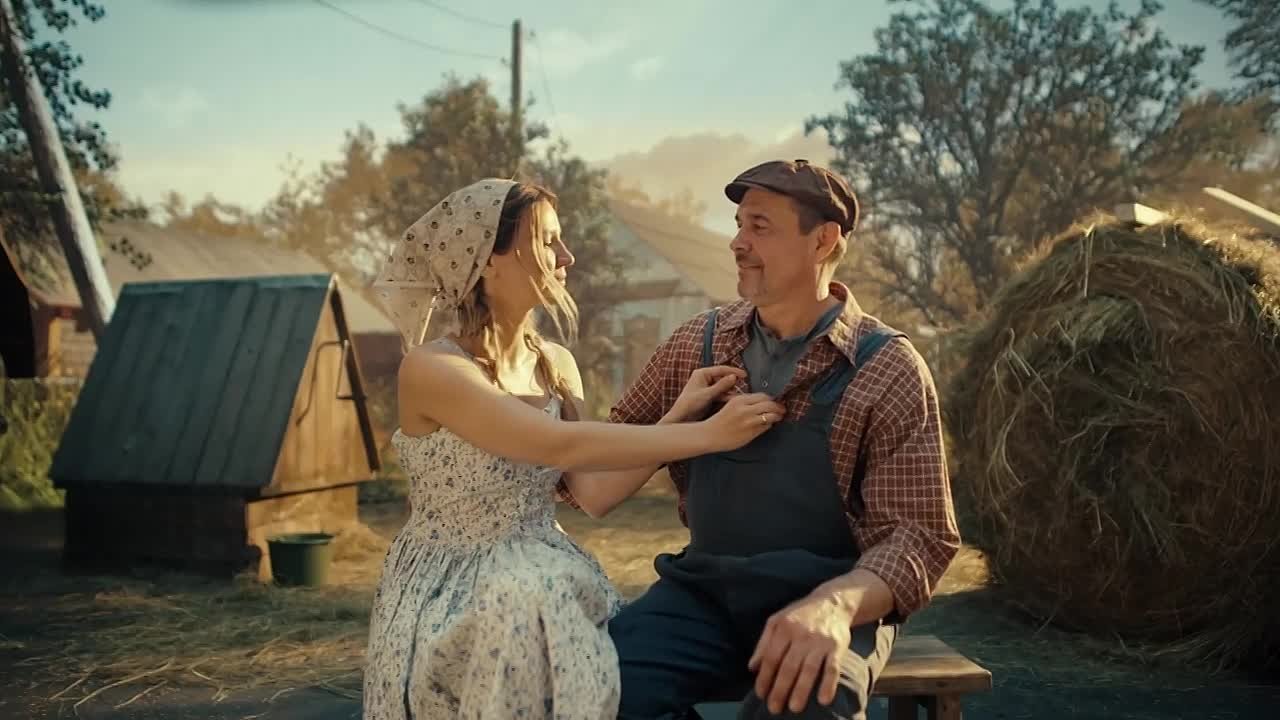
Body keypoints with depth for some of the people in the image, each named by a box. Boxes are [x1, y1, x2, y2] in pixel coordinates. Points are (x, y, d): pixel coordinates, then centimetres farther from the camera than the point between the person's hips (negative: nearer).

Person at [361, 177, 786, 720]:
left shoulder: (555, 364, 4)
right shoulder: (430, 369, -19)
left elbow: (591, 488, -3)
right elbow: (565, 448, -28)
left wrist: (680, 412, -9)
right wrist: (708, 434, -26)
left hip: (548, 585, 5)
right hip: (452, 597, -5)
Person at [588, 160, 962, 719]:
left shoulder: (886, 369, -7)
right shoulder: (697, 345, 6)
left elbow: (918, 531, -11)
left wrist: (836, 603, -30)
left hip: (826, 603, -3)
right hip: (704, 592, 4)